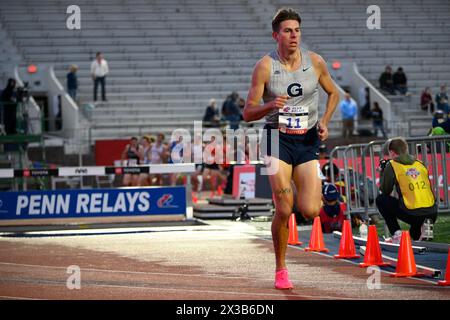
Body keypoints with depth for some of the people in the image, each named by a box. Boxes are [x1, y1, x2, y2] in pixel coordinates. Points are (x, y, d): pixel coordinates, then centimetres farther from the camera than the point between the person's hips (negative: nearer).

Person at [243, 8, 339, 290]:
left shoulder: (315, 62, 1)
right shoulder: (265, 67, -5)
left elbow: (334, 93, 18)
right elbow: (248, 113, -3)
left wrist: (324, 122, 1)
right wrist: (270, 106, -23)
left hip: (308, 140, 2)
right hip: (279, 139, -2)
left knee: (310, 211, -12)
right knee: (284, 211, -11)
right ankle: (281, 269, 8)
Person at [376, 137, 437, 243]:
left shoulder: (392, 165, 1)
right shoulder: (419, 164, 17)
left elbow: (385, 191, 8)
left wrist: (383, 171, 24)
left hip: (412, 214, -6)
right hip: (432, 214, 6)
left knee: (381, 200, 16)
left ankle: (397, 234, 5)